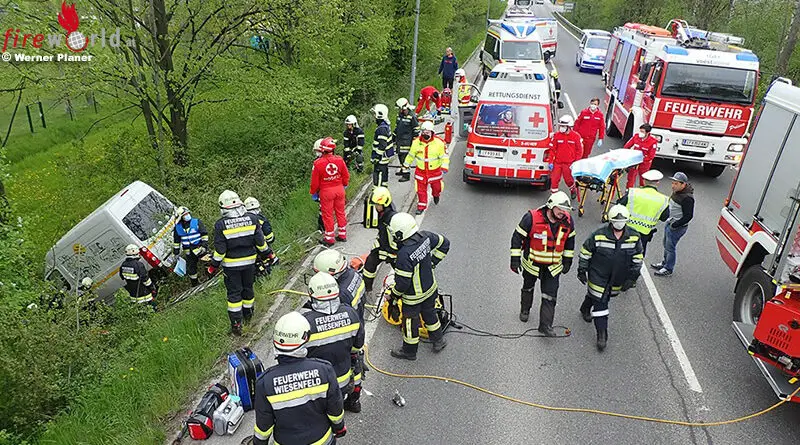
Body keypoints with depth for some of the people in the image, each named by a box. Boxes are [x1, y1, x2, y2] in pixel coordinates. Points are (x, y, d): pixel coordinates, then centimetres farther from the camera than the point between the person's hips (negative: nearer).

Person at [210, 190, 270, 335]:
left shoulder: (221, 225, -16)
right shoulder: (252, 219, -8)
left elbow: (220, 250, -13)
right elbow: (260, 241, -2)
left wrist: (214, 266, 0)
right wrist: (266, 254, 14)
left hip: (231, 265, -3)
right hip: (249, 262, 3)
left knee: (234, 293, 6)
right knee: (248, 288, 21)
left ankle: (236, 324, 7)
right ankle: (248, 314, 40)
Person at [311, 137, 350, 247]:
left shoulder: (318, 163, -18)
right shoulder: (339, 160, -9)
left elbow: (315, 181, -10)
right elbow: (346, 176, 2)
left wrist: (313, 192, 7)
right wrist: (344, 184, 22)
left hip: (326, 191, -3)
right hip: (339, 189, 3)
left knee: (327, 214, 9)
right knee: (340, 212, 17)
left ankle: (329, 238, 18)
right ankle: (342, 234, 28)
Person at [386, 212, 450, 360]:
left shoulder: (404, 255, -36)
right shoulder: (425, 237, -15)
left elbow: (402, 282, -27)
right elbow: (444, 244, 3)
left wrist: (394, 293, -6)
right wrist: (432, 262, 10)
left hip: (413, 296, -7)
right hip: (430, 289, 7)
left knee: (410, 322, 16)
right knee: (429, 313, 29)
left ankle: (409, 351, 37)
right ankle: (438, 340, 48)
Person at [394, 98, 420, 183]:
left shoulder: (412, 117, -14)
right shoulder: (399, 115, 10)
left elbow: (416, 130, -10)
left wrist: (415, 141, -11)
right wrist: (394, 136, 23)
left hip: (407, 140, -8)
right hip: (399, 140, 8)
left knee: (405, 156, -10)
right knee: (400, 155, 17)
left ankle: (406, 175, -6)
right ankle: (402, 169, 35)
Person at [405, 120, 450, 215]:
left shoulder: (439, 143, -13)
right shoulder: (416, 142, -5)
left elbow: (445, 156, -10)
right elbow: (411, 155, 10)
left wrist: (444, 168, -22)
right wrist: (406, 165, 19)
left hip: (435, 171, -1)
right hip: (421, 171, 1)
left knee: (436, 187, 16)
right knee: (421, 190, 3)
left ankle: (436, 195, 52)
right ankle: (421, 206, 19)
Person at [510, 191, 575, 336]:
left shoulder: (568, 221, -11)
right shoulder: (532, 218, -24)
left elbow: (570, 240, 7)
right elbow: (517, 237, -16)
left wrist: (567, 261, 11)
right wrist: (515, 259, -15)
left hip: (553, 265, 2)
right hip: (532, 262, -2)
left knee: (550, 296, -2)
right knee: (528, 287, 21)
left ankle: (545, 325, 7)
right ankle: (525, 310, 47)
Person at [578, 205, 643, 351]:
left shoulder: (634, 237, -8)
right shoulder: (599, 235, -18)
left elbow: (637, 258, 4)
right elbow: (585, 252, -6)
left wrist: (632, 278, 2)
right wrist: (582, 271, -2)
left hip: (618, 280, 4)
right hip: (598, 277, -4)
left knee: (605, 297, 23)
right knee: (600, 304, -3)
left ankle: (585, 309, 53)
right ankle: (602, 334, 8)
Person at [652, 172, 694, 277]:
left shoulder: (687, 198, -27)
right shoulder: (677, 191, 1)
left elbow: (688, 216, -23)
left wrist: (674, 225, -21)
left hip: (677, 227, -9)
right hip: (670, 222, 9)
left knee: (670, 247, 2)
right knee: (666, 244, 22)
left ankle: (668, 269, 17)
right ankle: (665, 263, 40)